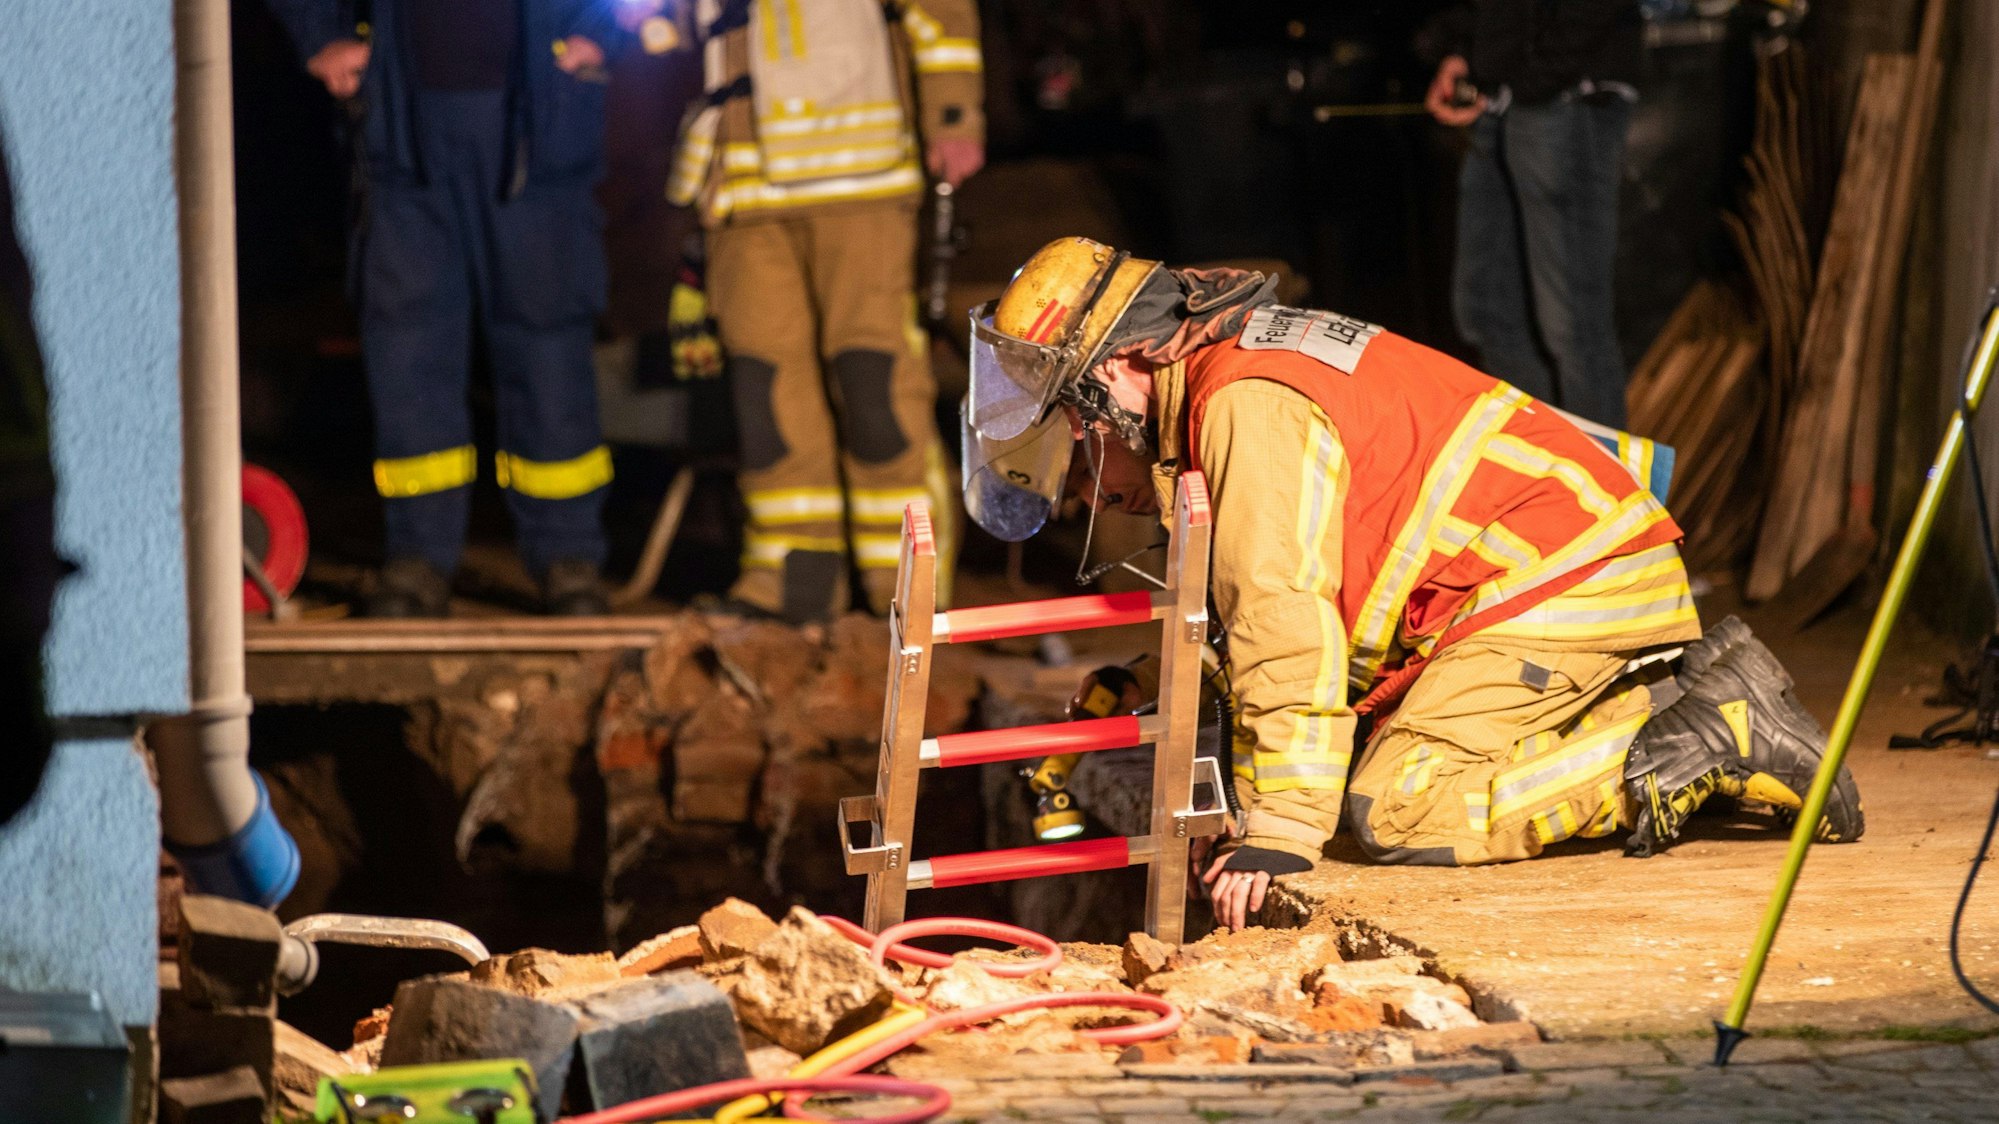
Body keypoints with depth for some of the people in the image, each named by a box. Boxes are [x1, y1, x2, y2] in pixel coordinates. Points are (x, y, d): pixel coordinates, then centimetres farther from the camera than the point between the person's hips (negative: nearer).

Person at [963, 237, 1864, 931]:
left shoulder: (1248, 404, -14)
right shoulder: (1245, 373, 20)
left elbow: (1286, 620, -23)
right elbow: (1253, 615, 25)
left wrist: (1280, 831, -24)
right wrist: (1248, 811, 23)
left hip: (1561, 583, -10)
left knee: (1396, 815, -15)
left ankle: (1712, 739, -13)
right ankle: (1691, 705, 6)